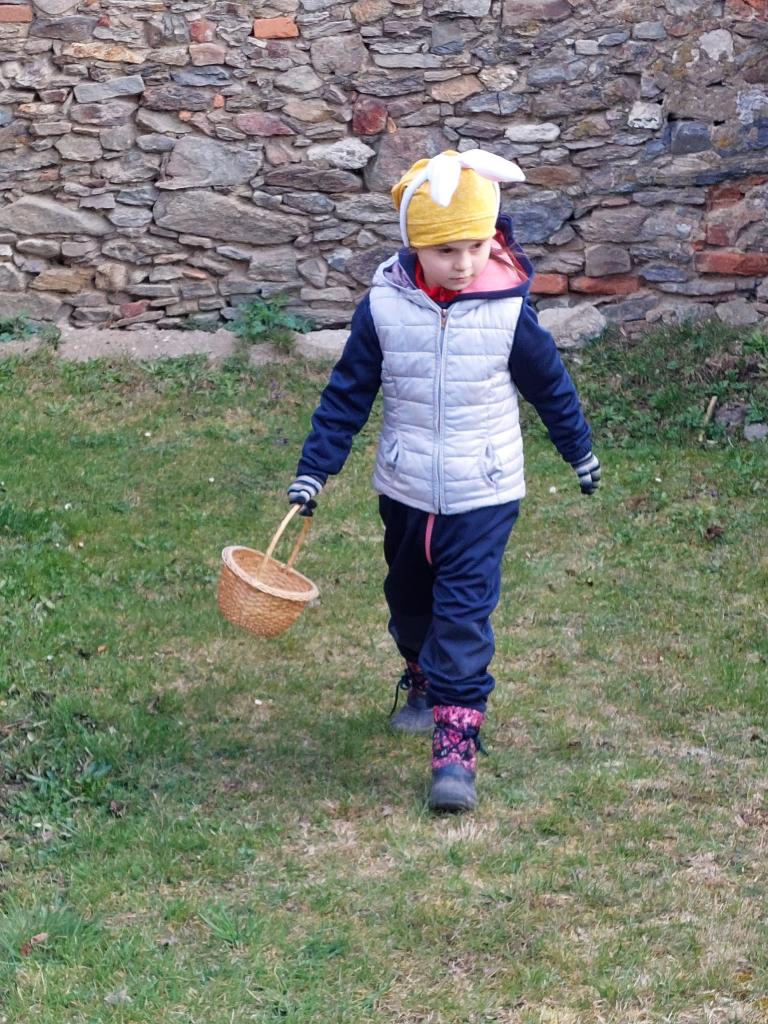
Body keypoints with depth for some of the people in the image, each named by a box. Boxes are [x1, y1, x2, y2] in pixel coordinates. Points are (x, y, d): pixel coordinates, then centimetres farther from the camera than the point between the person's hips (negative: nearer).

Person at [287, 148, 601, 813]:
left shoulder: (508, 311, -14)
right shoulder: (383, 309, -12)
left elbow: (550, 384, 2)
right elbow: (347, 394, -2)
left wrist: (580, 451, 14)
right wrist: (314, 470, -4)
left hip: (483, 493, -3)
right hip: (405, 490, 3)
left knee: (464, 611, -10)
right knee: (409, 600, 21)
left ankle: (456, 744, -9)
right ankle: (424, 684, 48)